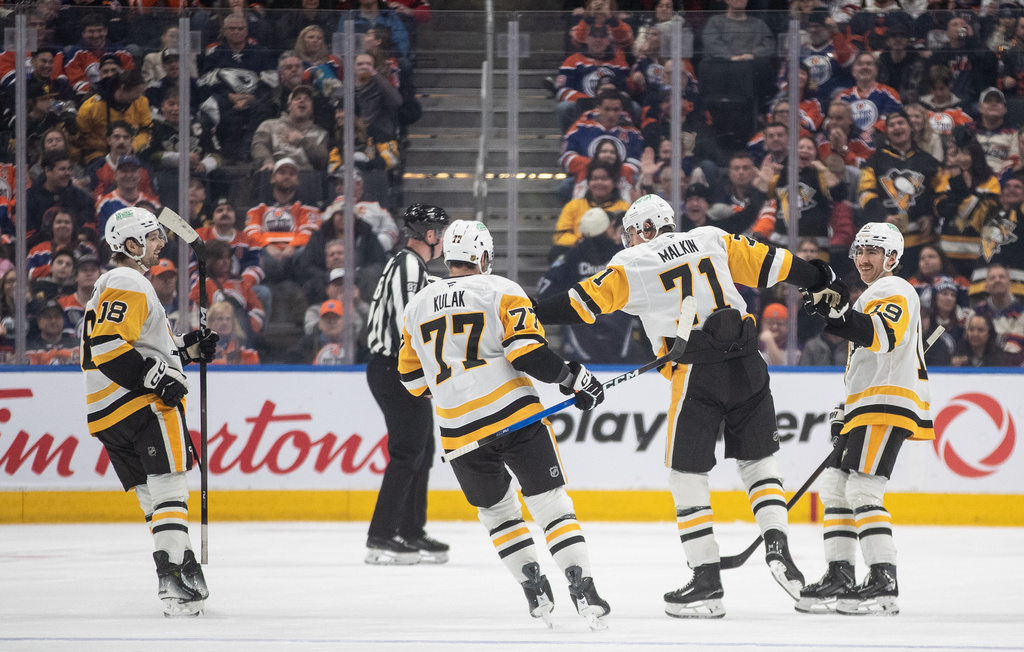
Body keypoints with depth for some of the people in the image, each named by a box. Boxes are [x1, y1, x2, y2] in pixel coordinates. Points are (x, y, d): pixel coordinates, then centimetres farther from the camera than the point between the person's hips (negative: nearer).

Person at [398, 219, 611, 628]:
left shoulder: (417, 307, 14)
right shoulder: (501, 292, 0)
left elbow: (412, 378, 20)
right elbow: (528, 352, -11)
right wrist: (573, 377, 1)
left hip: (460, 432, 3)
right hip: (515, 415, -3)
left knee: (497, 510, 21)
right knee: (551, 503, 0)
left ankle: (535, 589, 14)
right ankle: (583, 590, -11)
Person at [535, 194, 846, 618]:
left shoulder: (632, 264, 6)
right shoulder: (712, 240, 15)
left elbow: (584, 301, 3)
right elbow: (771, 263, 16)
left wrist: (532, 316, 10)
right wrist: (824, 281, 27)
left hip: (697, 374, -4)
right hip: (747, 364, 4)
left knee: (687, 474, 6)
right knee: (758, 459, 19)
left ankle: (707, 582, 3)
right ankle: (777, 546, 0)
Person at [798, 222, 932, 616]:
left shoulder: (895, 291, -6)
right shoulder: (871, 297, 28)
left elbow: (883, 335, -27)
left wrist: (839, 316, -37)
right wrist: (845, 415, 29)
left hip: (889, 405, -11)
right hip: (865, 409, 11)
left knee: (862, 490, -18)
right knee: (835, 487, 9)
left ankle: (884, 584, -22)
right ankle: (840, 578, 11)